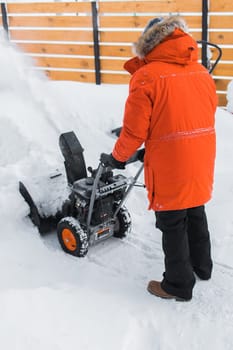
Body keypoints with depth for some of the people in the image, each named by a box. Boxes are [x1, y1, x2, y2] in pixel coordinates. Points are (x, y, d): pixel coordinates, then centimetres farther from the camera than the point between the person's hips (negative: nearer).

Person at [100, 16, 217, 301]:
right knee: (196, 214, 23)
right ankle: (202, 267, 41)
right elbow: (207, 115, 12)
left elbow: (135, 130, -13)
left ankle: (179, 285, 21)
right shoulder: (201, 72, 5)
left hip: (169, 168, -6)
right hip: (201, 162, 7)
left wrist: (117, 158, 3)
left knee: (173, 225, 7)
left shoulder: (146, 77, -13)